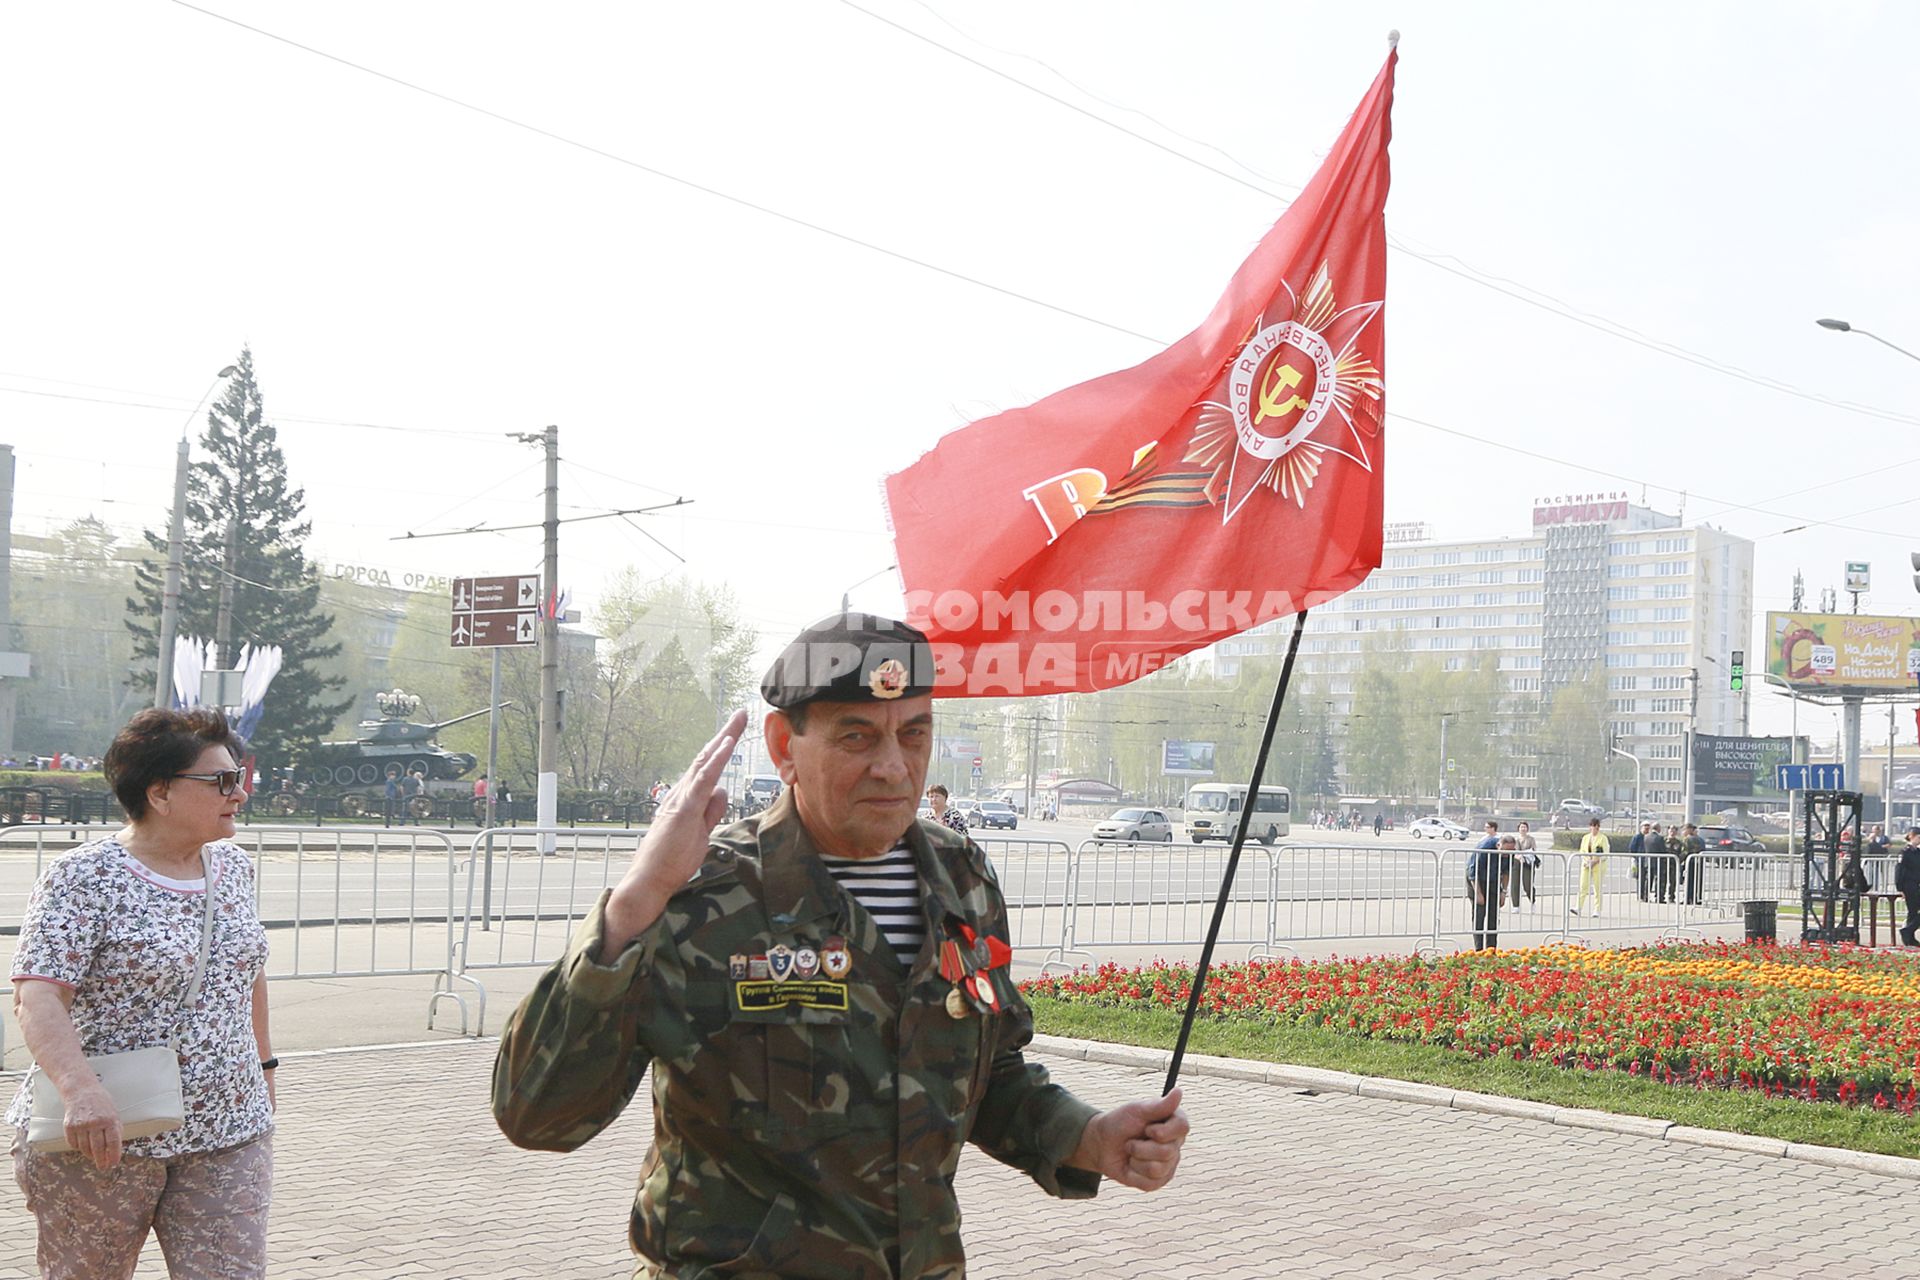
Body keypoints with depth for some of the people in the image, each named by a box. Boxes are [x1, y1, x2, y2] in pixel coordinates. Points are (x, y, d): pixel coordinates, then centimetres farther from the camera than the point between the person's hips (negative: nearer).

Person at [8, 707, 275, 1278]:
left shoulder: (233, 866, 8)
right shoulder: (82, 878, -12)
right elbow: (38, 997, -22)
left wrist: (263, 1061, 26)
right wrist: (81, 1091, -36)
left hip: (228, 1133, 5)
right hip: (100, 1140, -4)